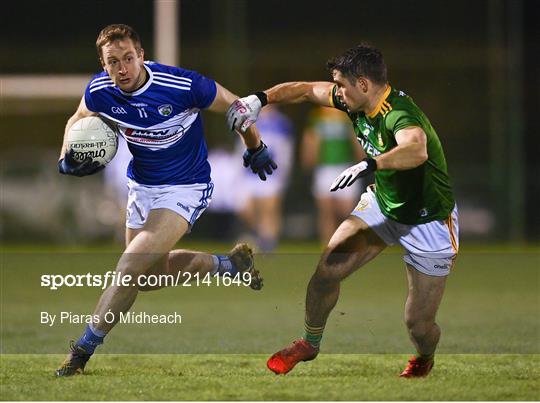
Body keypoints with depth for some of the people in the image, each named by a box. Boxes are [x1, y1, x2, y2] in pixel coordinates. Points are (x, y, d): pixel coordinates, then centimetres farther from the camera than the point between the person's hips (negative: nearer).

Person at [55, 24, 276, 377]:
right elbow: (77, 121, 8)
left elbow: (235, 107, -11)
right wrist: (68, 158, -13)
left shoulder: (183, 86, -29)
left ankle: (84, 349, -6)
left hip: (186, 189, -6)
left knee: (131, 268, -20)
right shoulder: (99, 91, -16)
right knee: (148, 275, 18)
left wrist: (256, 149, 5)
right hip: (141, 186, 6)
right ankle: (230, 264, 38)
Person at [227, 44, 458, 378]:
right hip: (383, 202, 7)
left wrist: (369, 164, -70)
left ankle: (425, 358, 32)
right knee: (327, 271, -5)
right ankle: (310, 344, 21)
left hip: (428, 221, -7)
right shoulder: (358, 102, -10)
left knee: (419, 323, -5)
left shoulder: (399, 115, -35)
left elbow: (416, 150, -58)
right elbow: (305, 90, 5)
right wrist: (259, 99, -5)